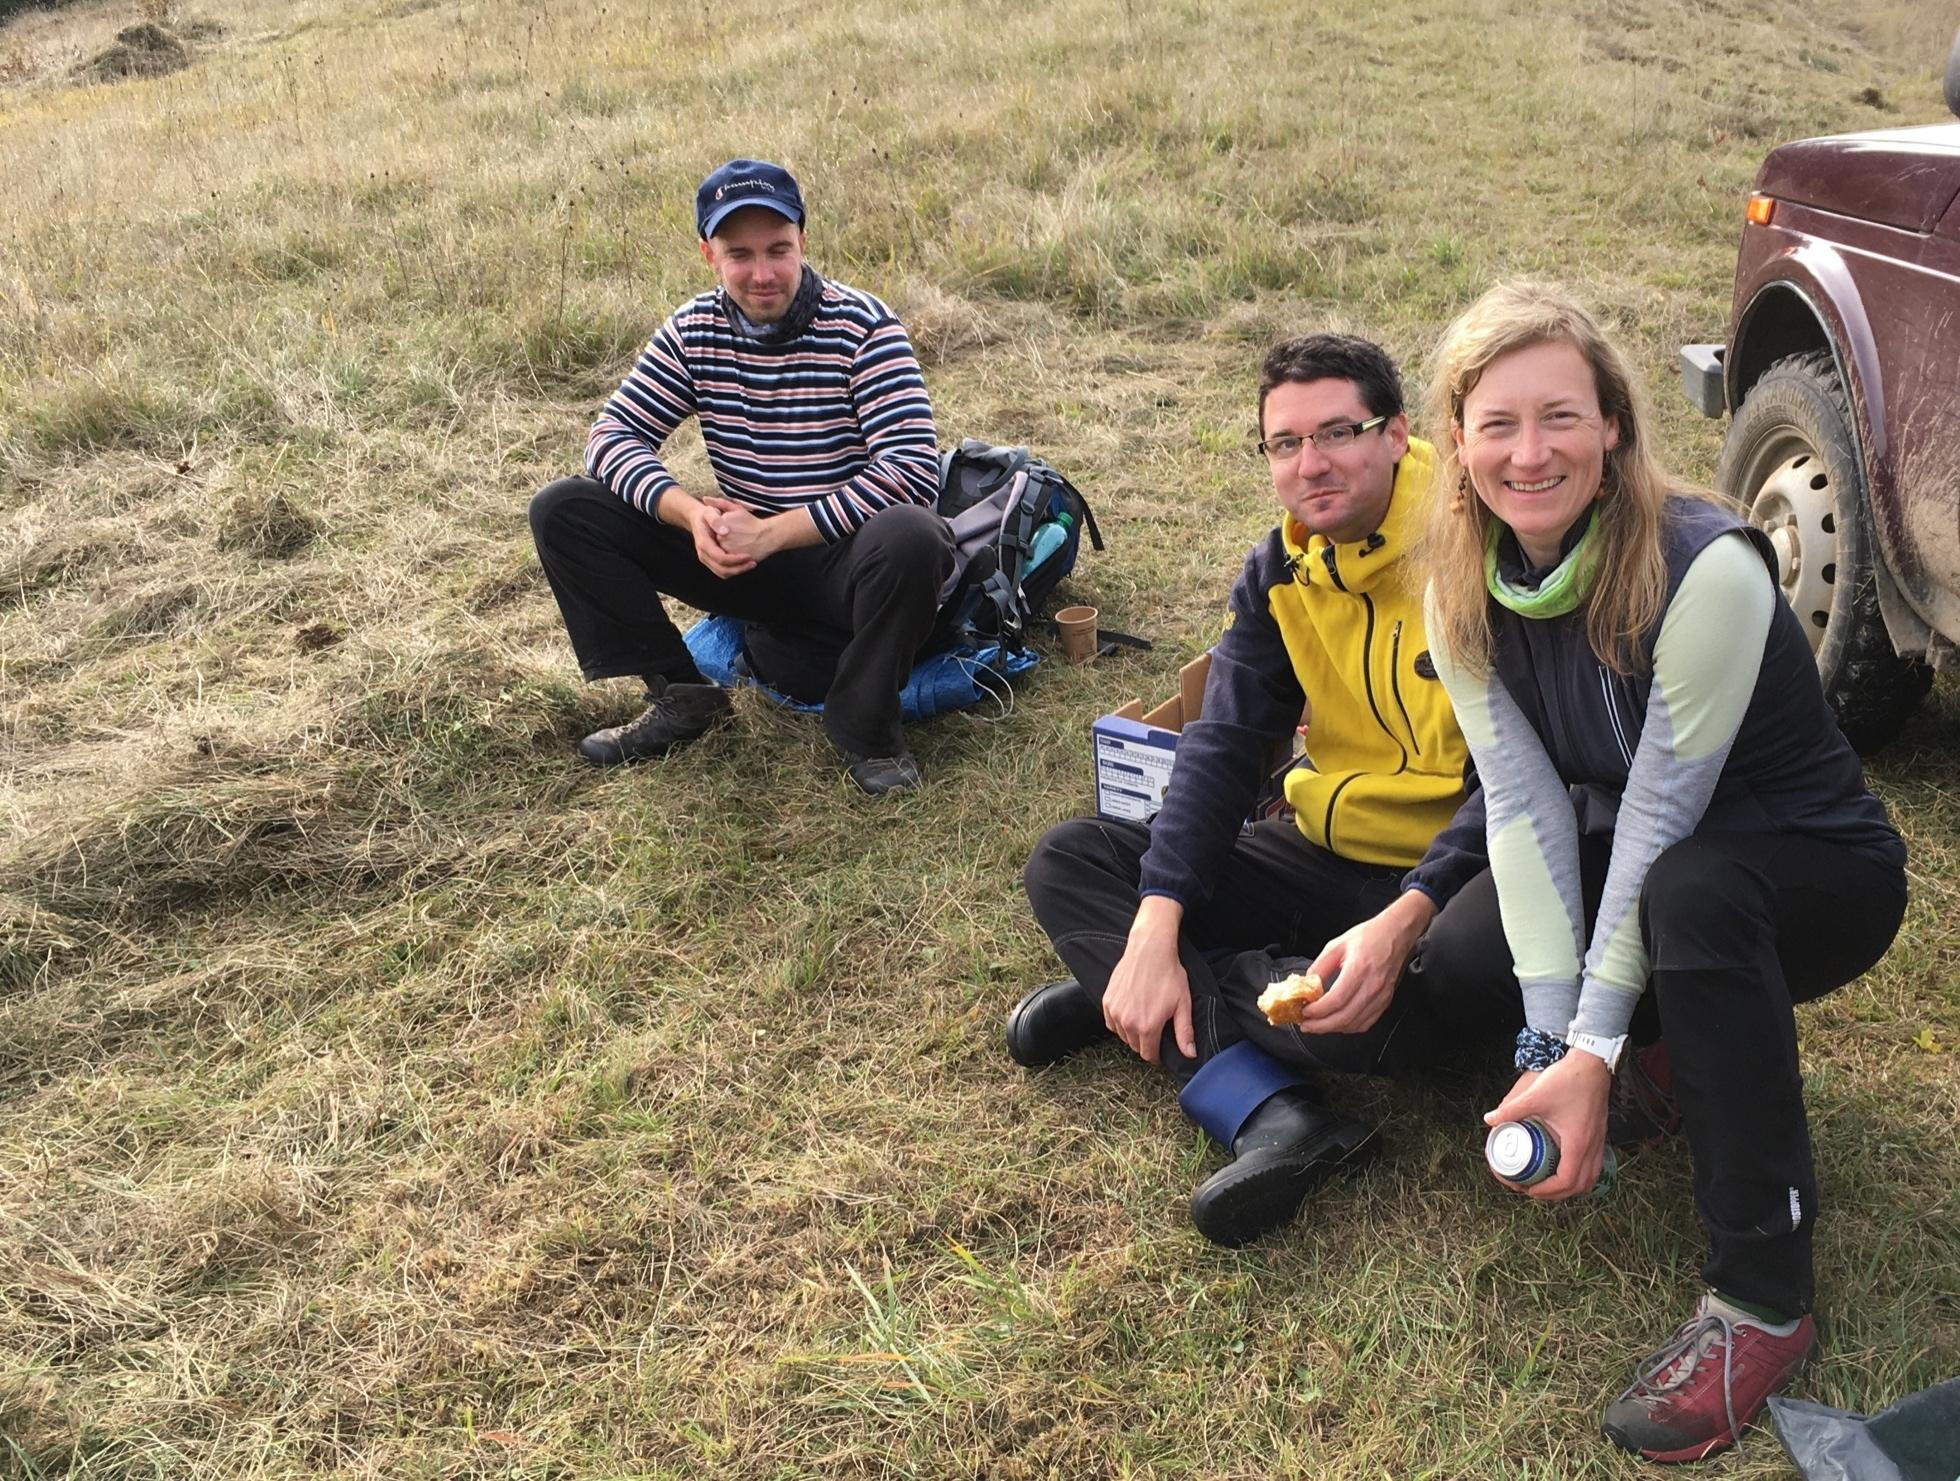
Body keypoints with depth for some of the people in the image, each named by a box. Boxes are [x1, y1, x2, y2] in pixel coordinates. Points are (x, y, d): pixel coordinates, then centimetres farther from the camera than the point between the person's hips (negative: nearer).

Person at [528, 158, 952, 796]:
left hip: (847, 562, -4)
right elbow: (613, 433, -2)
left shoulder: (861, 326, -15)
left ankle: (865, 725, -14)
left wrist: (772, 532, -27)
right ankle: (683, 698, 0)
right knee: (561, 511, -7)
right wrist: (690, 513, -23)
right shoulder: (694, 329, -1)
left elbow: (914, 469, -25)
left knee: (910, 539, -40)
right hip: (741, 555, 4)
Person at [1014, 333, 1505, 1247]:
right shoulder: (1281, 571, 3)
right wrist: (1153, 930, -17)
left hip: (1445, 879, -7)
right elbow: (1221, 750, -4)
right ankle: (1272, 1117, -24)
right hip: (1325, 855, 7)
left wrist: (1404, 922, -37)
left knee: (1369, 1008, -39)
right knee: (1068, 862, -4)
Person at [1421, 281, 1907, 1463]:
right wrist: (1554, 1043, -23)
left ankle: (1764, 1299, -27)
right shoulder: (1468, 590, -11)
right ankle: (1678, 1055, 11)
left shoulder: (1705, 569, -28)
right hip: (1628, 864, 6)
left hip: (1817, 871, -6)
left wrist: (1594, 1053, -26)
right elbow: (1525, 805, -15)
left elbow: (1661, 819, -27)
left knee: (1689, 891, -39)